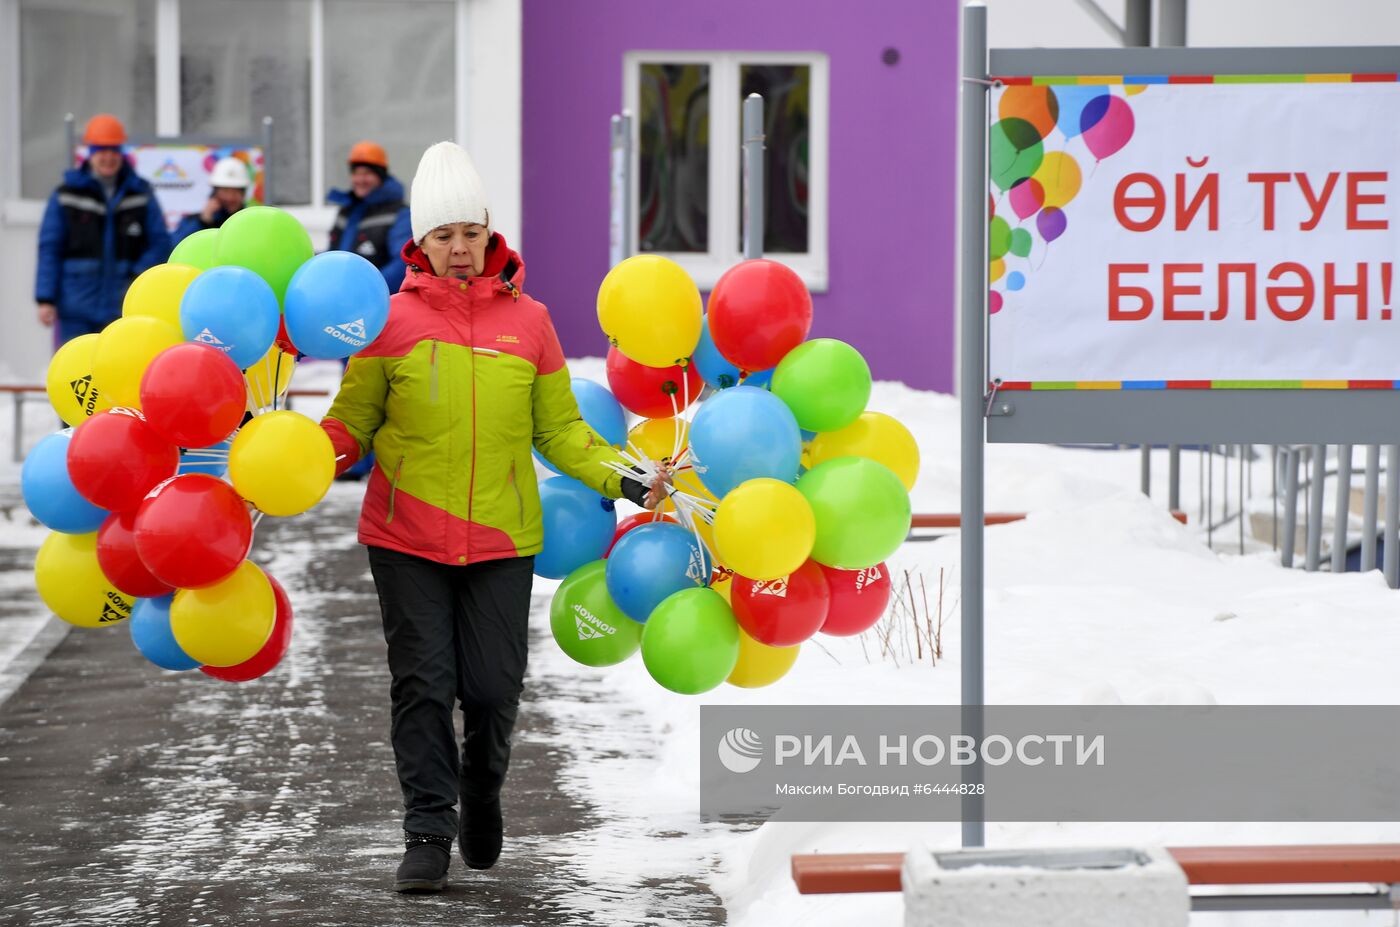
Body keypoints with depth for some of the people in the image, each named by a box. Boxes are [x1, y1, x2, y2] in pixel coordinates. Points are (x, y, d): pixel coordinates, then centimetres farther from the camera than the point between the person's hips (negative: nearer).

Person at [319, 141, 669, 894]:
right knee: (422, 683, -3)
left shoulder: (528, 320, 5)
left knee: (493, 687, 3)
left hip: (501, 537, 1)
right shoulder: (393, 320, -1)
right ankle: (429, 832, 5)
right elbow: (353, 417, 4)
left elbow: (559, 428, 10)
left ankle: (482, 794, 31)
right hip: (407, 536, -1)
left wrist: (623, 481, -2)